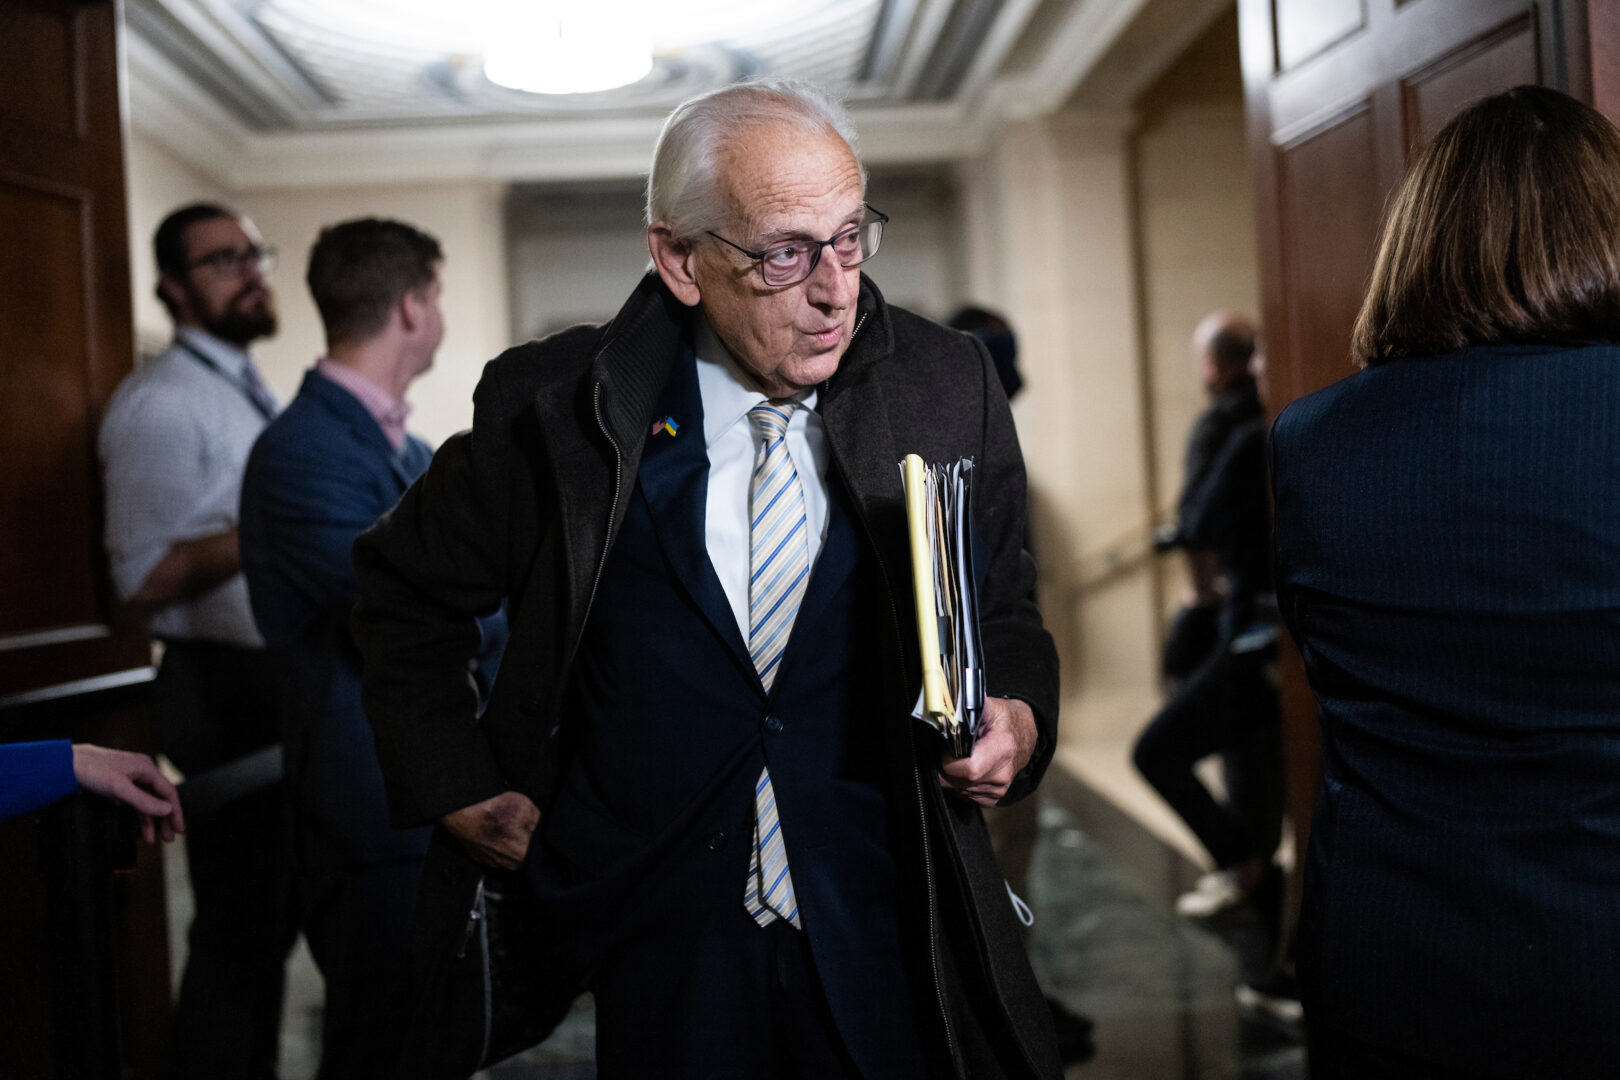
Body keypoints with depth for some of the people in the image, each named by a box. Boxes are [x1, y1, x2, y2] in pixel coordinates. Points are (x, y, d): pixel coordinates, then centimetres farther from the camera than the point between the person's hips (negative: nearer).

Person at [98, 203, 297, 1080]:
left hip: (282, 679, 9)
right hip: (228, 687, -9)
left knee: (273, 915, 16)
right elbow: (147, 580, -20)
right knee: (238, 928, -1)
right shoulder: (161, 401, -12)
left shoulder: (246, 391, 17)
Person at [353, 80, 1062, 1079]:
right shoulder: (554, 408, -9)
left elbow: (1005, 612, 8)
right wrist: (460, 789, 0)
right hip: (663, 956, 0)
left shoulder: (947, 388, -5)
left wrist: (1016, 719, -13)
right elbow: (408, 594, 8)